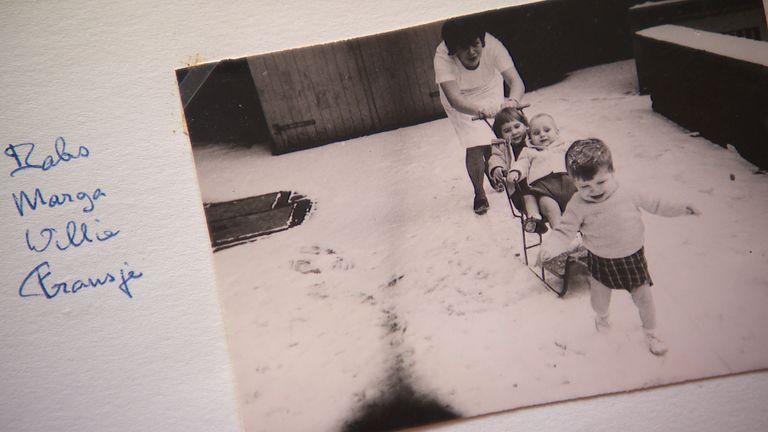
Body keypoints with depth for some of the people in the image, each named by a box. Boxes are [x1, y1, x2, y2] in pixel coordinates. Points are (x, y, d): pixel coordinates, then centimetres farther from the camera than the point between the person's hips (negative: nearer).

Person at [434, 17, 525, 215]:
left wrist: (513, 101, -61)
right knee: (474, 147, -10)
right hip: (461, 101, -1)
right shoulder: (443, 56, -38)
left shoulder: (492, 45, -35)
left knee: (491, 143, -1)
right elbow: (454, 99, -47)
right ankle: (479, 193, 15)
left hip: (490, 92, 2)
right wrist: (479, 110, -66)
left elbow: (516, 81, -39)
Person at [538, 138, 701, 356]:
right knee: (599, 299, 18)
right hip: (600, 262, -1)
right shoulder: (578, 207, -22)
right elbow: (564, 231, -22)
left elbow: (652, 204, 2)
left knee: (643, 298, 10)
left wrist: (680, 209, 3)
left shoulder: (627, 194, -14)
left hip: (633, 257, 1)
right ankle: (601, 318, 56)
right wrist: (549, 247, -41)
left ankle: (651, 333, 37)